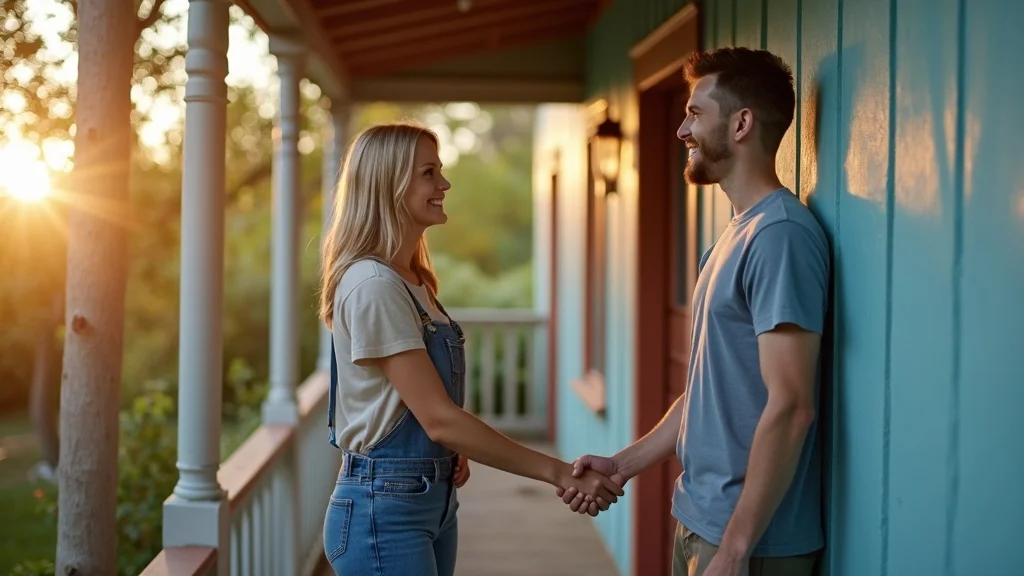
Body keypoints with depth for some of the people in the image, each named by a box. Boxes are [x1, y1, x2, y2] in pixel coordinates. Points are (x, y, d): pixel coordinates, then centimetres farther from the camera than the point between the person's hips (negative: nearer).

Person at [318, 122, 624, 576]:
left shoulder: (412, 281, 11)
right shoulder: (373, 285, -18)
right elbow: (438, 417, -22)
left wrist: (453, 453, -3)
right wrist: (559, 473, -19)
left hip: (434, 498, 9)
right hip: (385, 509, -9)